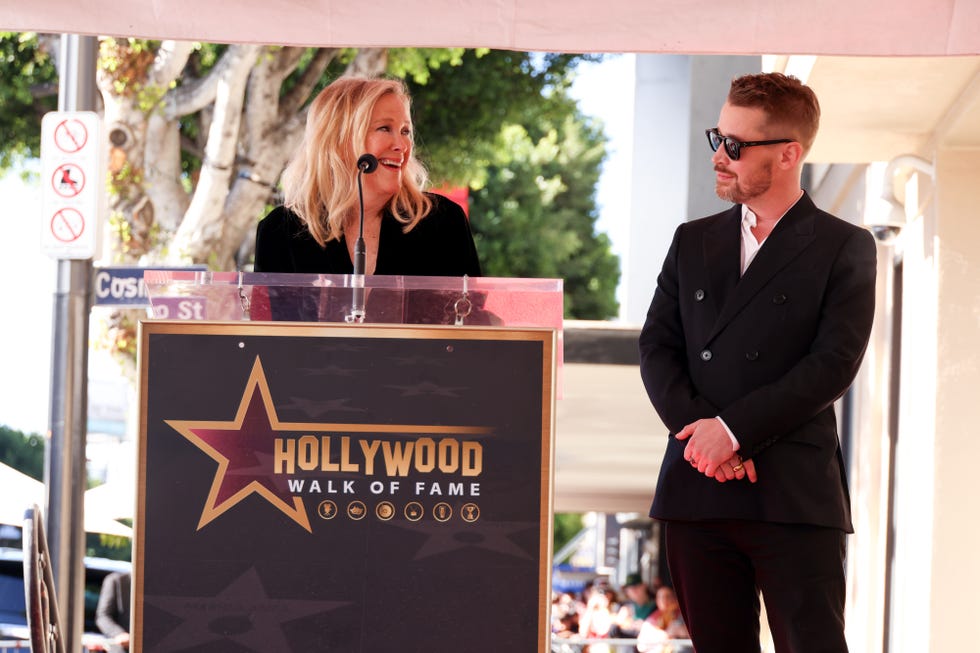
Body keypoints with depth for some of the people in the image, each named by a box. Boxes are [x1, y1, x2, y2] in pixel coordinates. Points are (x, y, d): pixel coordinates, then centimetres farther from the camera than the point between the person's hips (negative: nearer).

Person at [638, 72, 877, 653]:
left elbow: (832, 365, -8)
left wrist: (734, 429, -14)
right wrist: (698, 429, -9)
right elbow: (657, 348, 8)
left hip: (796, 496, -4)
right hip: (697, 492, 4)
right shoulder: (693, 242, 17)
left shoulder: (845, 249, 3)